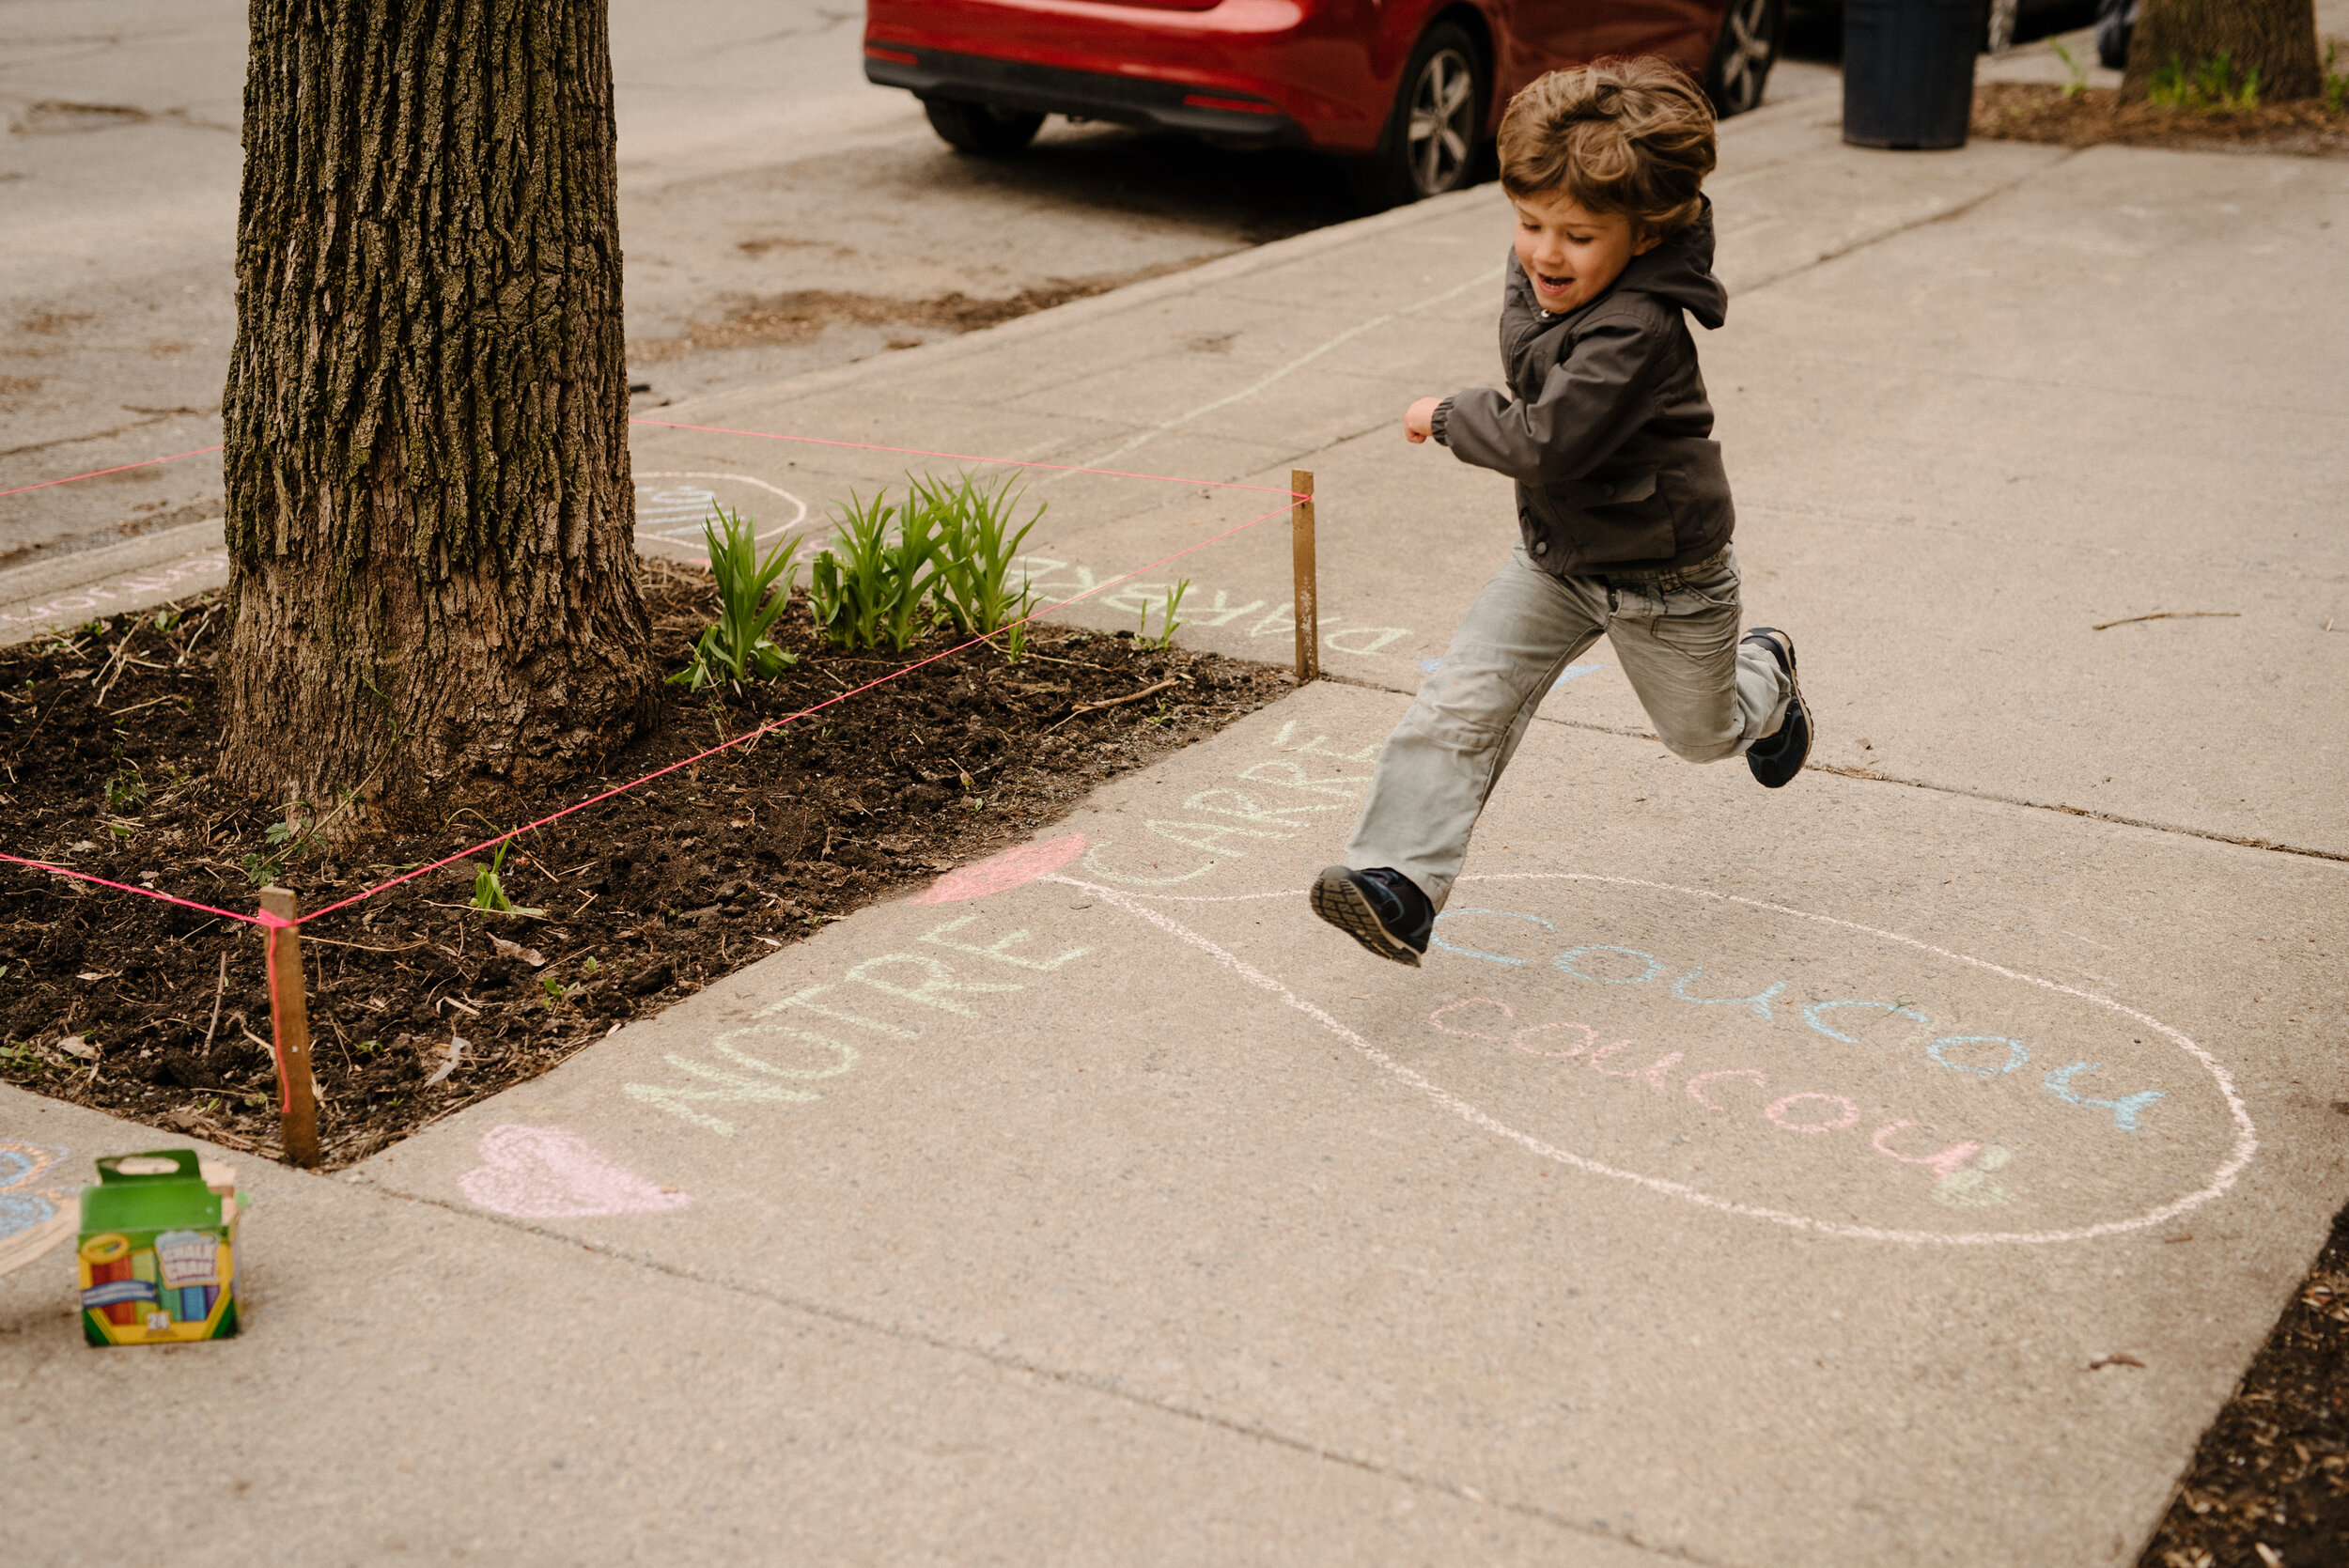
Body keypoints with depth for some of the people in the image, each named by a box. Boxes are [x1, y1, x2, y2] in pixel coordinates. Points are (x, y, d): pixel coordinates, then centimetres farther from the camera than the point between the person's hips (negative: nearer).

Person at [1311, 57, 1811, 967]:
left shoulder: (1636, 331, -35)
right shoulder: (1536, 279, -7)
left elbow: (1546, 442, -40)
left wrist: (1448, 418, -25)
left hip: (1662, 577, -6)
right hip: (1554, 558, 6)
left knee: (1702, 731, 21)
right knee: (1461, 703, -12)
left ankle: (1764, 678, 56)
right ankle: (1398, 881, -16)